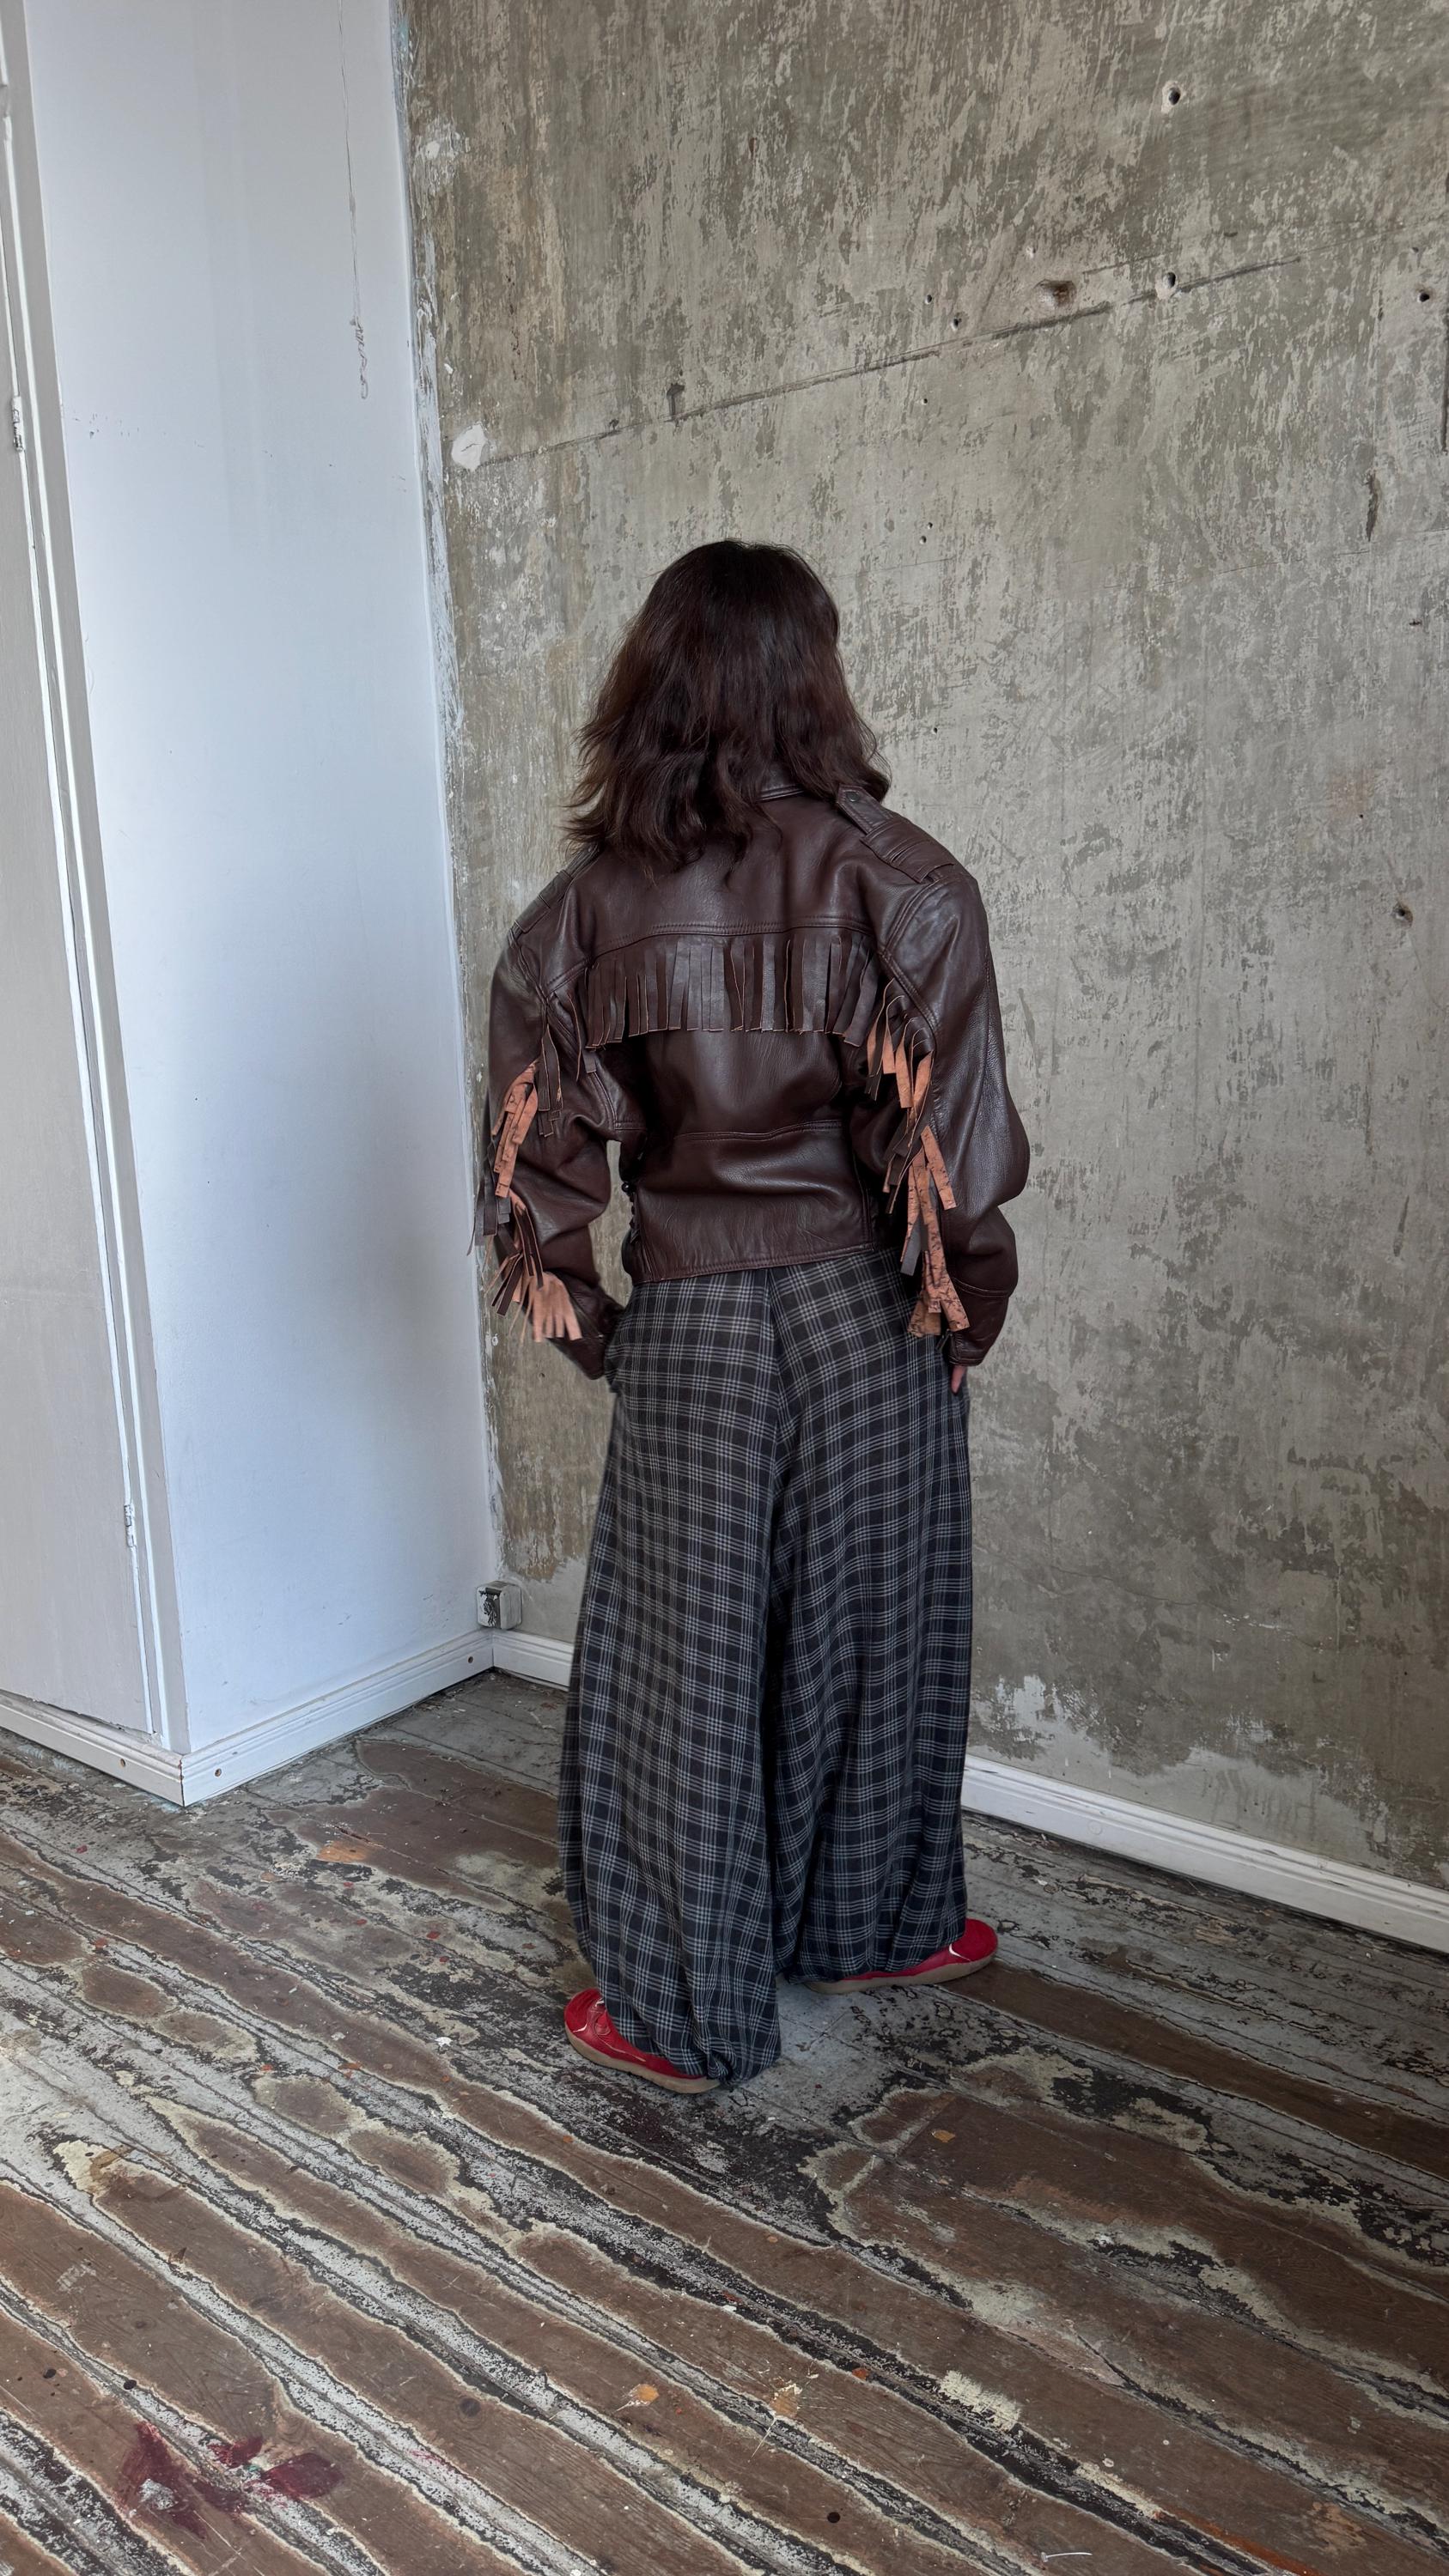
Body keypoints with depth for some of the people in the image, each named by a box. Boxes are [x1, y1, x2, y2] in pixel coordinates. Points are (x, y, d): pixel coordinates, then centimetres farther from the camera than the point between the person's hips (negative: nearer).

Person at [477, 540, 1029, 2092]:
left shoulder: (585, 903, -3)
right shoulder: (897, 884, -10)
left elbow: (536, 1152, 0)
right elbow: (950, 1150, -13)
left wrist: (591, 1328, 11)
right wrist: (960, 1315, 2)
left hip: (684, 1322, 1)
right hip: (859, 1313, -1)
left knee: (680, 1656, 11)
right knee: (866, 1633, 17)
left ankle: (677, 2008, 24)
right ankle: (874, 1924, 38)